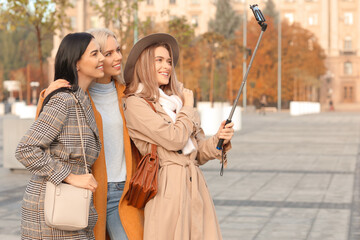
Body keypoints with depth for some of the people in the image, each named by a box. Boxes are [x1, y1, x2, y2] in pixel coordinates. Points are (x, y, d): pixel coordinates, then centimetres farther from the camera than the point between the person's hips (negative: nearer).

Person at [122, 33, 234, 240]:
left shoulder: (175, 99, 18)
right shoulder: (136, 103, -5)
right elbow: (174, 138, -15)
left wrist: (219, 140, -3)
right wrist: (188, 108, 2)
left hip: (195, 185, 7)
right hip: (168, 189, -7)